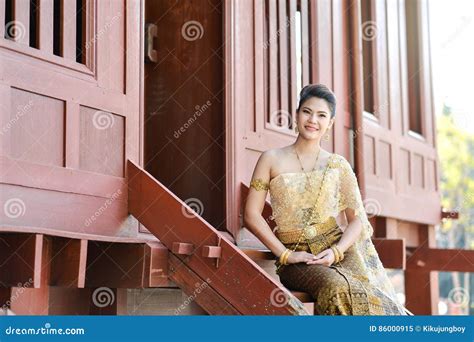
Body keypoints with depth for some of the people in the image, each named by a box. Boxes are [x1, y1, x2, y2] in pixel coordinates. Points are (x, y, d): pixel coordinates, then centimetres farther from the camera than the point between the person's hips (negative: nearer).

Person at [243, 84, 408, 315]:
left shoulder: (338, 166, 11)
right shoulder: (272, 159, 7)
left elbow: (357, 219, 9)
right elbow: (252, 216, 2)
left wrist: (335, 251, -10)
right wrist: (285, 254, -7)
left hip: (339, 250, 2)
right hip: (295, 258, -2)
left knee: (369, 294, -30)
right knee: (338, 287, -34)